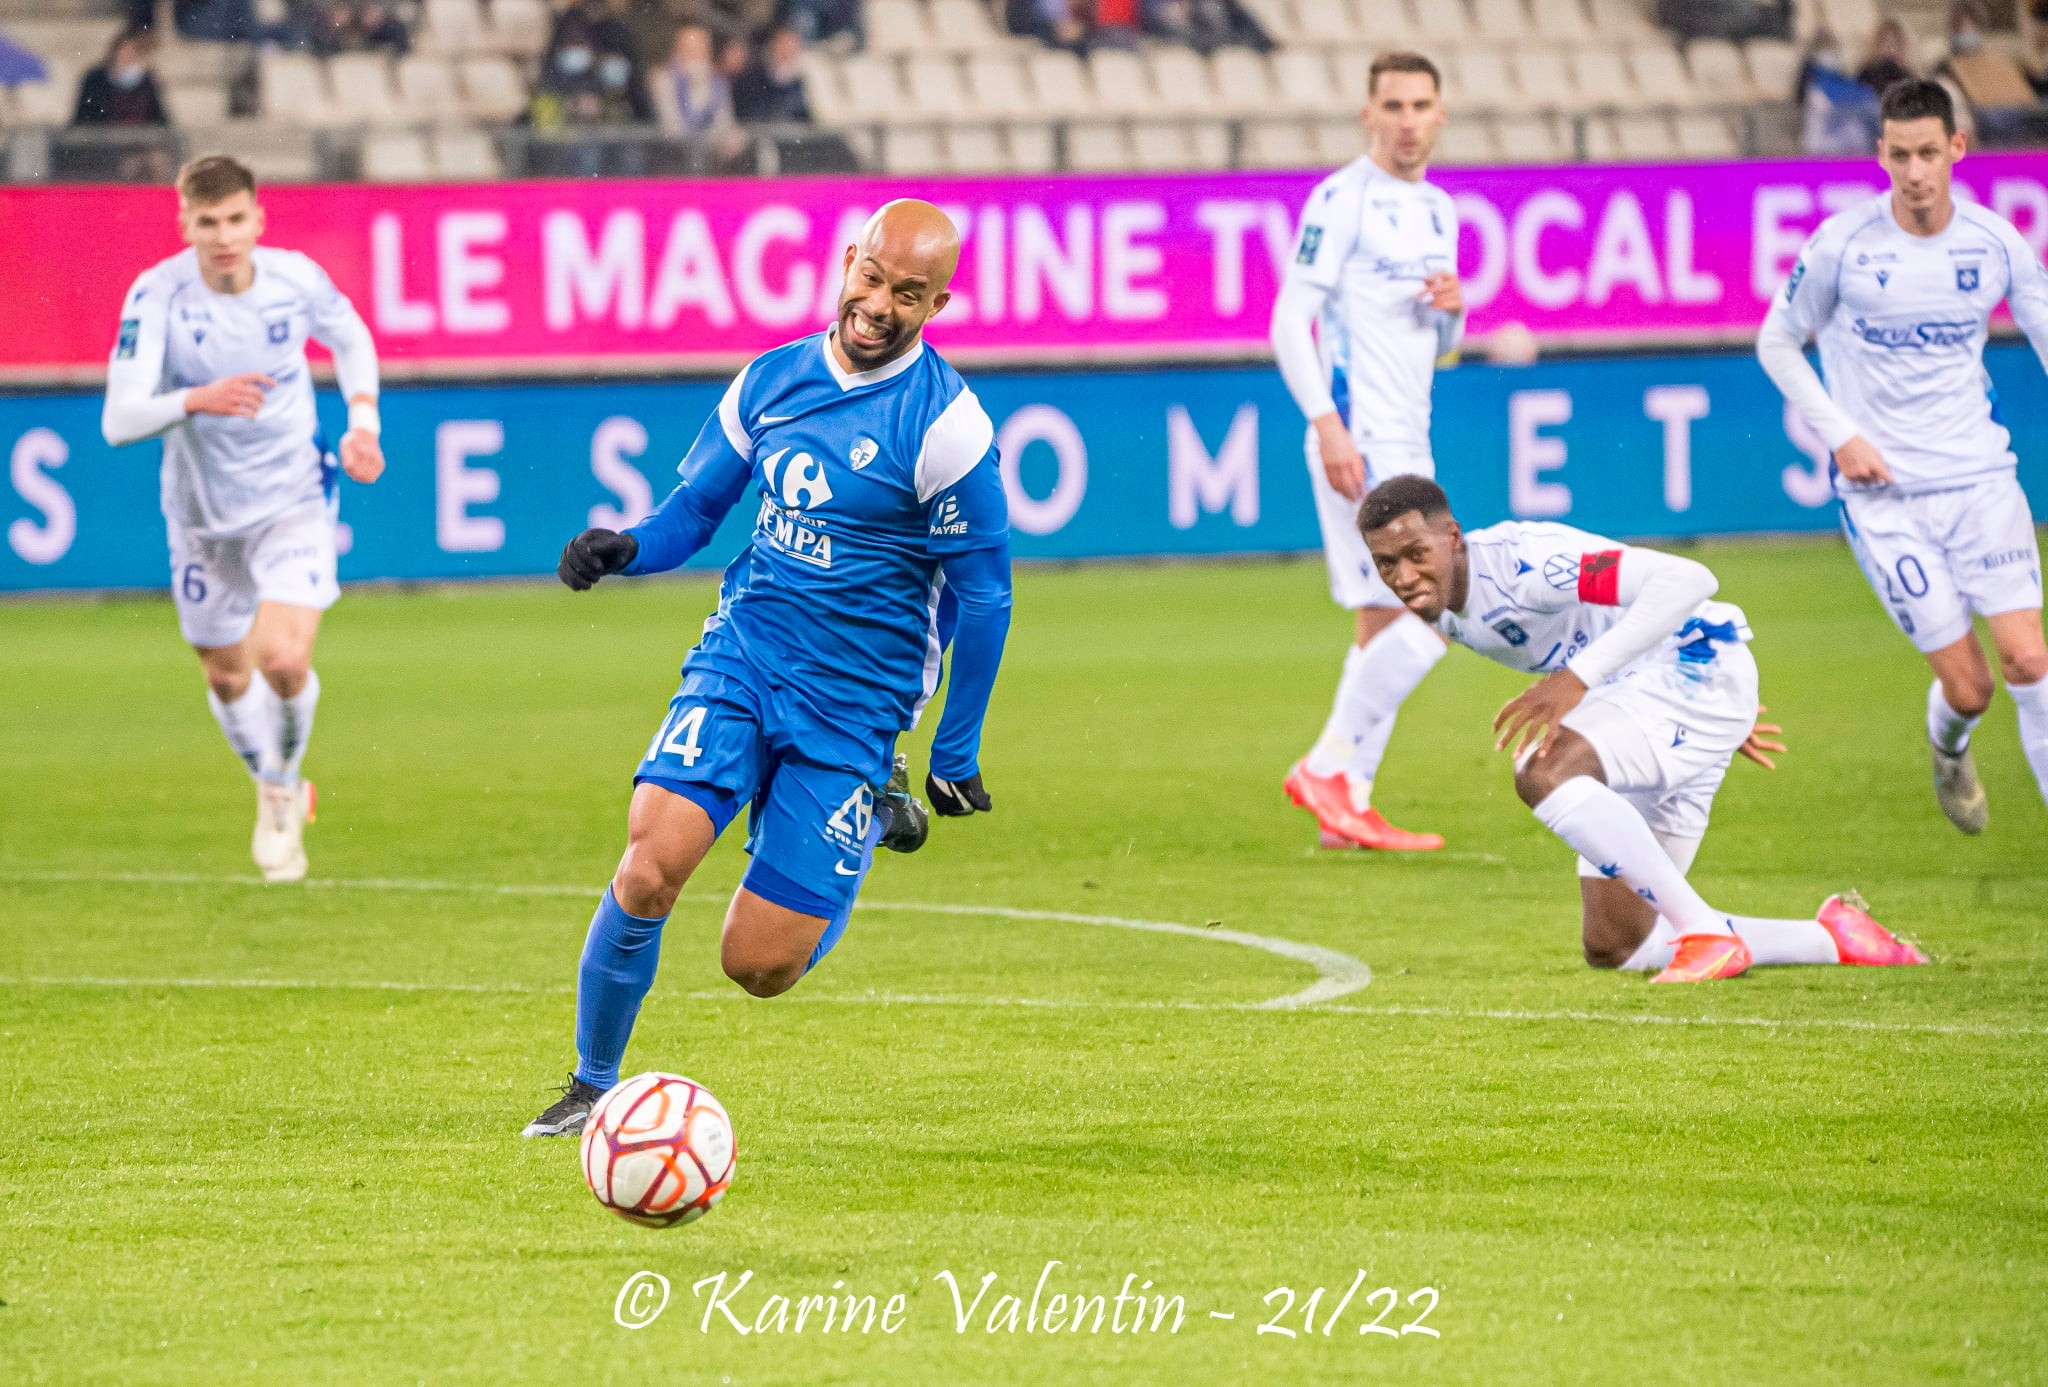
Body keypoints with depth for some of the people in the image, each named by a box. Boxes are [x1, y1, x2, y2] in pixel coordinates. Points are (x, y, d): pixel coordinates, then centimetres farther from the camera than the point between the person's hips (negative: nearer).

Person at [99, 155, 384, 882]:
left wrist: (363, 419, -5)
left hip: (293, 502, -1)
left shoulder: (296, 278, -14)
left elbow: (351, 340, 10)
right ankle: (276, 793, 46)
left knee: (284, 659, -21)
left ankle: (284, 790, 10)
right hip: (203, 515, 1)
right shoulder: (157, 296, -21)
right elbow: (119, 421, -27)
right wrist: (196, 400, -45)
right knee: (228, 678, 15)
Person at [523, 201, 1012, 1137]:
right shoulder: (772, 380, 4)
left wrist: (955, 760, -4)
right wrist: (623, 549, -10)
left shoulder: (945, 425, -11)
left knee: (757, 965, -4)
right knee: (653, 859, -22)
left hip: (853, 701, -3)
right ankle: (593, 1083, -2)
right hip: (742, 652, 3)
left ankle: (876, 810, 27)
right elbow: (693, 509, 14)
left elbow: (983, 594, -6)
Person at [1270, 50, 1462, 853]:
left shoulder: (1437, 210, 17)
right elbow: (1290, 319, -12)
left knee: (1386, 630, 7)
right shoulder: (1342, 199, -8)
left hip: (1408, 442, 9)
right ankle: (1326, 769, -5)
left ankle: (1347, 804, 10)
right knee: (1423, 623, -14)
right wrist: (1328, 423, -22)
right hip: (1360, 441, -9)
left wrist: (1452, 311, 0)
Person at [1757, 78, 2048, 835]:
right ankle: (1948, 751, 33)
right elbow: (1776, 344, 5)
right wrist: (1840, 435, -7)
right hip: (1882, 491, -2)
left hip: (1981, 477, 2)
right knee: (1967, 687, -4)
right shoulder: (1842, 244, -9)